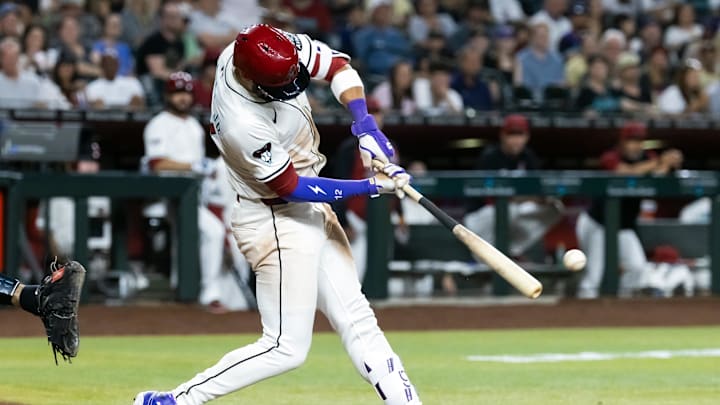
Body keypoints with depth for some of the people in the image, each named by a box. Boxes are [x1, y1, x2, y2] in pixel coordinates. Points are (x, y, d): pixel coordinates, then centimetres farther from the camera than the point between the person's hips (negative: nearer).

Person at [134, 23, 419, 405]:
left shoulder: (278, 50, -14)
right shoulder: (241, 124, -33)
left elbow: (338, 66, -1)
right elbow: (291, 187, -22)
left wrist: (364, 124, -16)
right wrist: (369, 187, -22)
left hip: (311, 209, 8)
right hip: (276, 220, -8)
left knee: (355, 318, 11)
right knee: (287, 347, -4)